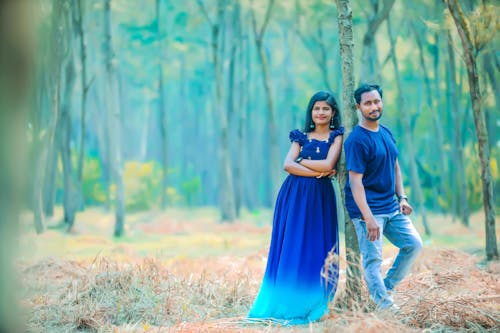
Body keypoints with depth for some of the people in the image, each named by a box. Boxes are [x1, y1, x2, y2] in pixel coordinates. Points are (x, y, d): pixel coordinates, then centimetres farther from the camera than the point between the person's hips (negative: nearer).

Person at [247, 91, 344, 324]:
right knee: (290, 247, 2)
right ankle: (284, 304, 5)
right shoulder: (301, 137, 12)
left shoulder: (337, 136, 5)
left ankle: (310, 308, 4)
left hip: (319, 198, -3)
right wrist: (317, 172, -12)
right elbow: (288, 165, -2)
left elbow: (328, 164, -12)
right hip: (294, 196, 3)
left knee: (315, 249, -1)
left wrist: (301, 161, -1)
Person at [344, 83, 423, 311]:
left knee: (414, 244, 8)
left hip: (391, 207, 8)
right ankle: (384, 305, 6)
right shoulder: (356, 140, -16)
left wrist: (402, 197, 9)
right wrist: (368, 218, -24)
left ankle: (386, 288, 18)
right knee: (373, 259, -4)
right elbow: (355, 182, -19)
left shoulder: (386, 133, 10)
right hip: (368, 209, -8)